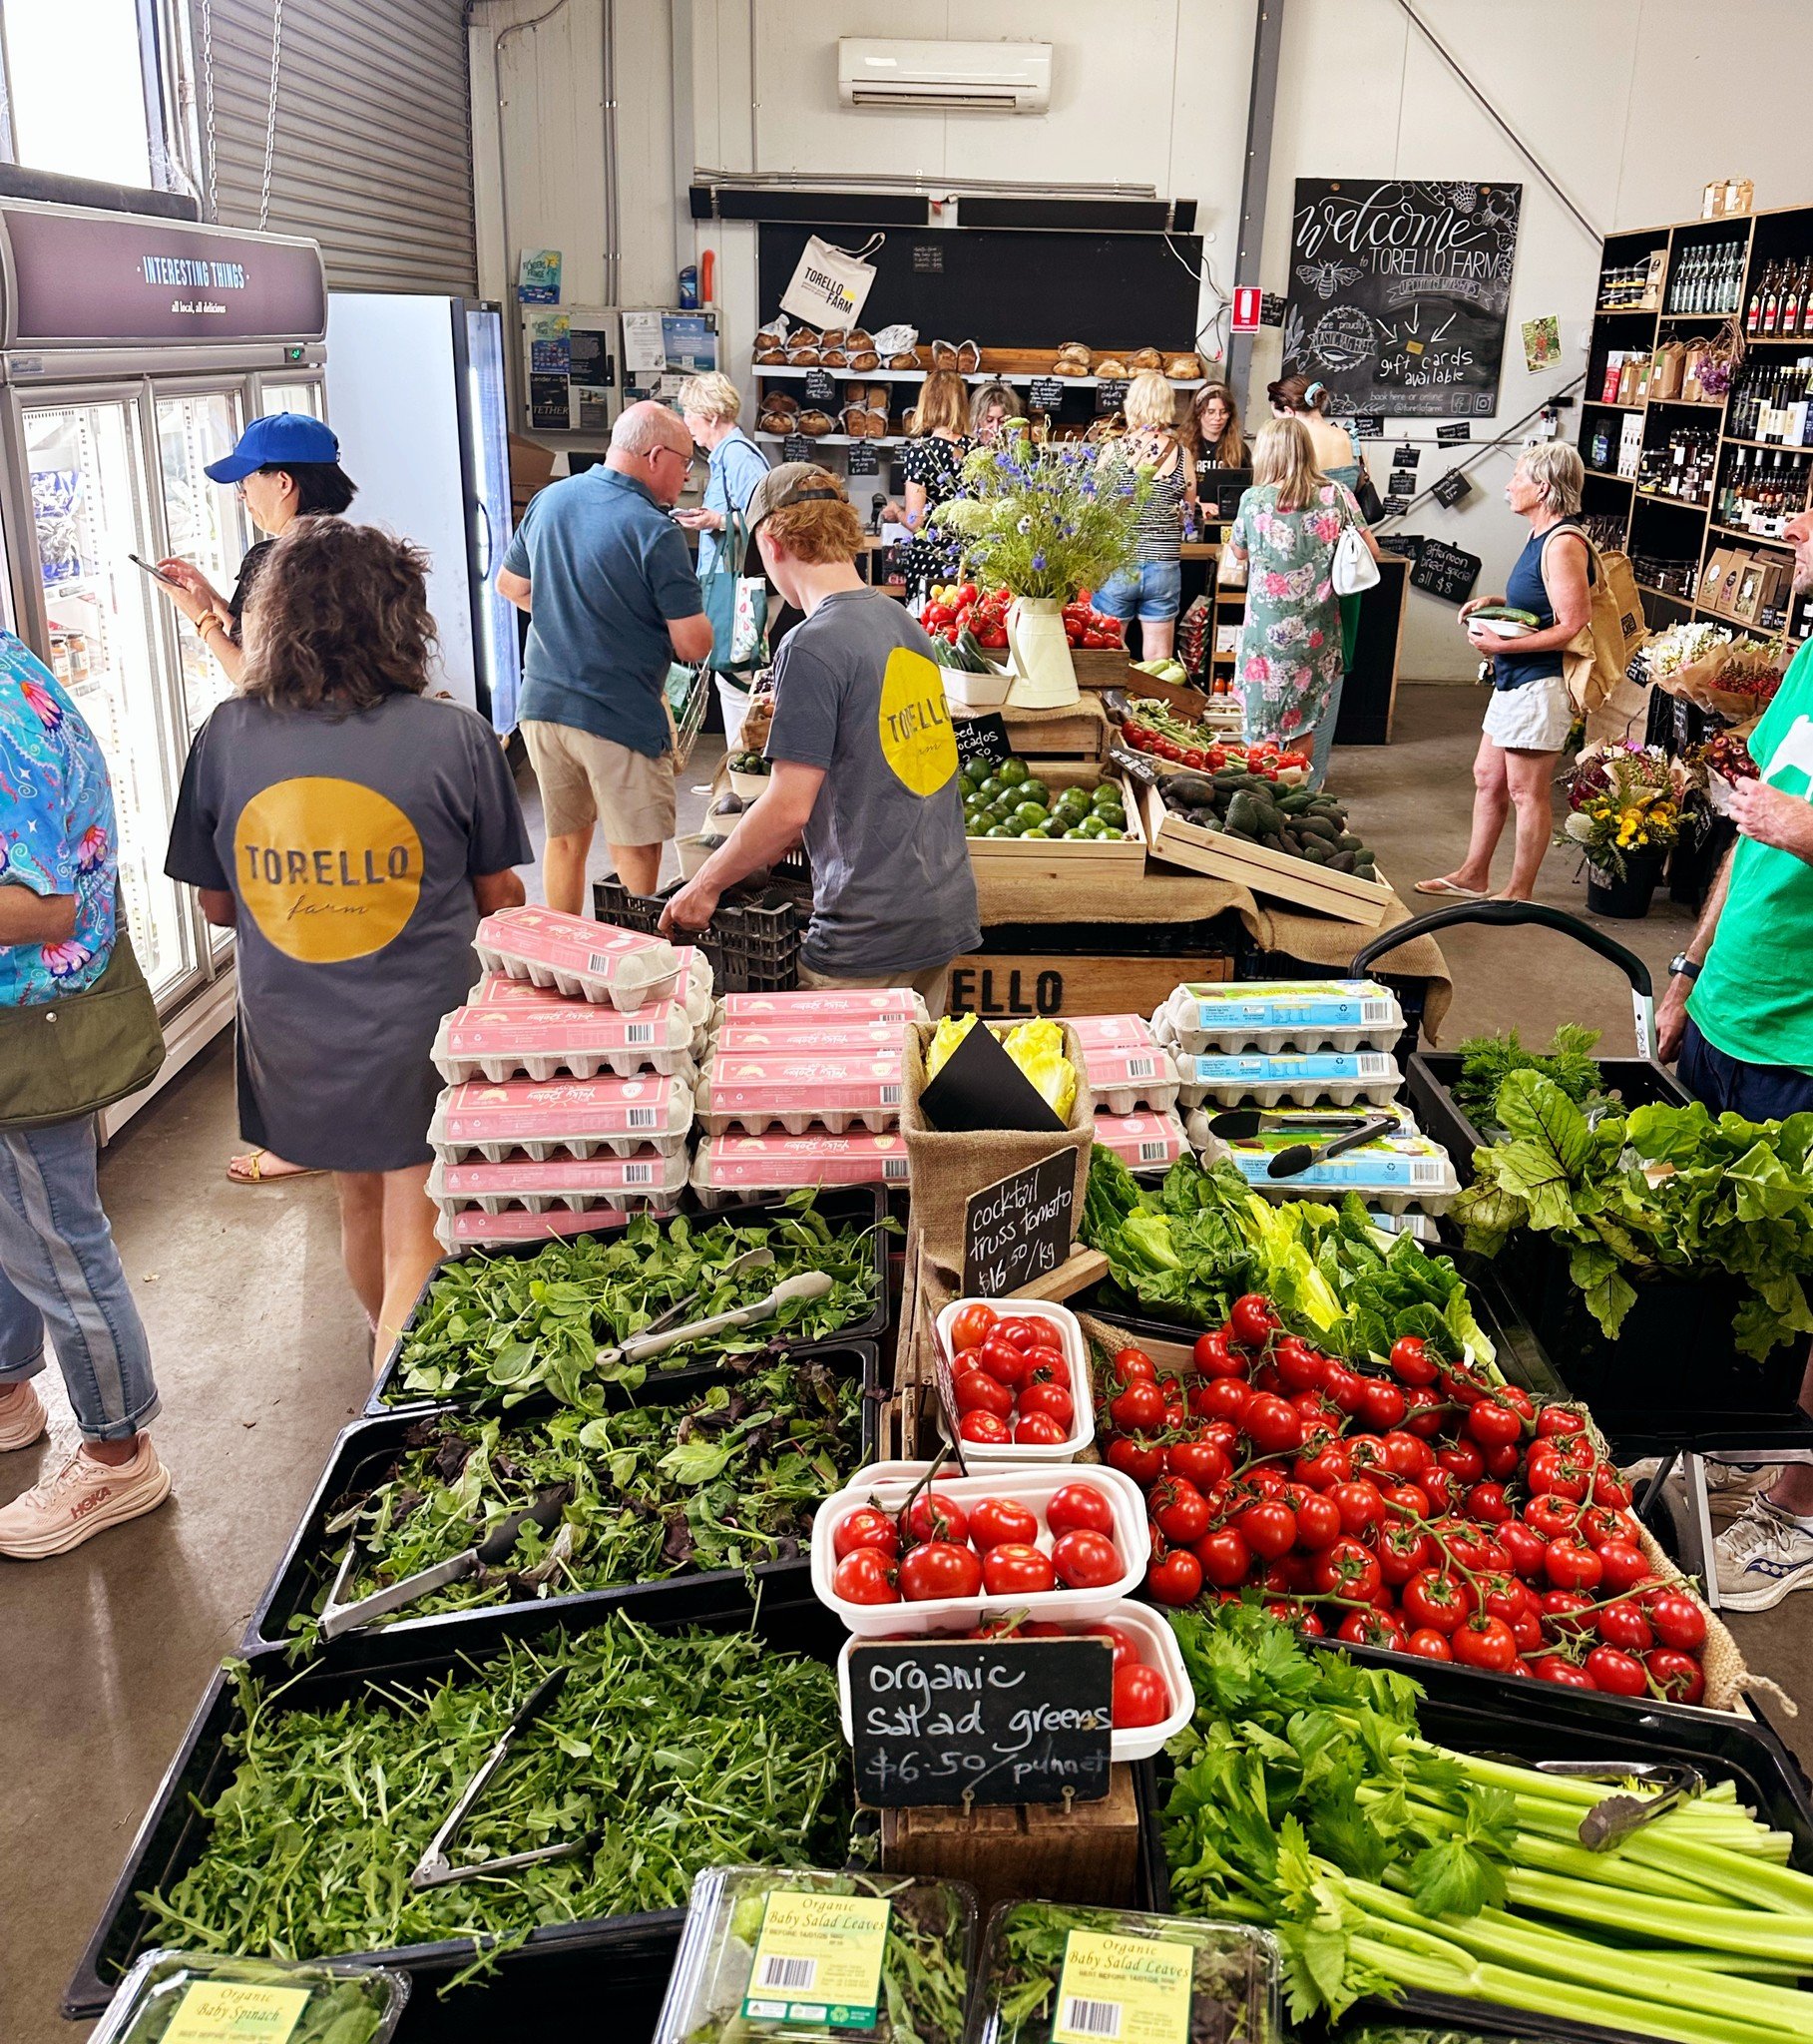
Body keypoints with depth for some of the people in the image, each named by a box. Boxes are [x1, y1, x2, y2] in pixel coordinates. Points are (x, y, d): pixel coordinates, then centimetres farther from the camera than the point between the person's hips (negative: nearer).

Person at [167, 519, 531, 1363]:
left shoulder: (225, 737, -8)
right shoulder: (455, 736, -15)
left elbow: (218, 905, 3)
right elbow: (499, 898, -4)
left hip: (294, 1044, 4)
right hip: (424, 1034, -4)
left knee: (360, 1205, 27)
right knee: (415, 1248, 6)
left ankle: (393, 1353, 50)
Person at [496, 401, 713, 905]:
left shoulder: (548, 499, 5)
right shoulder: (655, 532, -17)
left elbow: (509, 586, 19)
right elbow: (695, 645, -16)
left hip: (542, 705, 7)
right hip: (619, 717, -7)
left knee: (564, 840, 19)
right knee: (636, 854, 4)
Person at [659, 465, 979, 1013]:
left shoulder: (811, 648, -16)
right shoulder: (904, 622, 10)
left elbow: (788, 808, -18)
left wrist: (705, 886, -4)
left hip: (869, 934, -8)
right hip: (948, 910, 8)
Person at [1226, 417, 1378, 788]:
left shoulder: (1254, 499, -7)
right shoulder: (1336, 495, -3)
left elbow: (1238, 552, 9)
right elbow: (1371, 549, 3)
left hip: (1267, 632, -2)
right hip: (1317, 633, 2)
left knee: (1261, 724, 9)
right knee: (1307, 723, 14)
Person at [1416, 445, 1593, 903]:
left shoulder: (1563, 544, -20)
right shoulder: (1541, 538, 12)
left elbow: (1573, 627, -23)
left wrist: (1502, 645, -22)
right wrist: (1495, 604, 9)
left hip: (1540, 685, -11)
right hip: (1513, 681, 11)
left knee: (1527, 792, 0)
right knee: (1488, 778, 17)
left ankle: (1520, 894, 11)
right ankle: (1473, 876, 30)